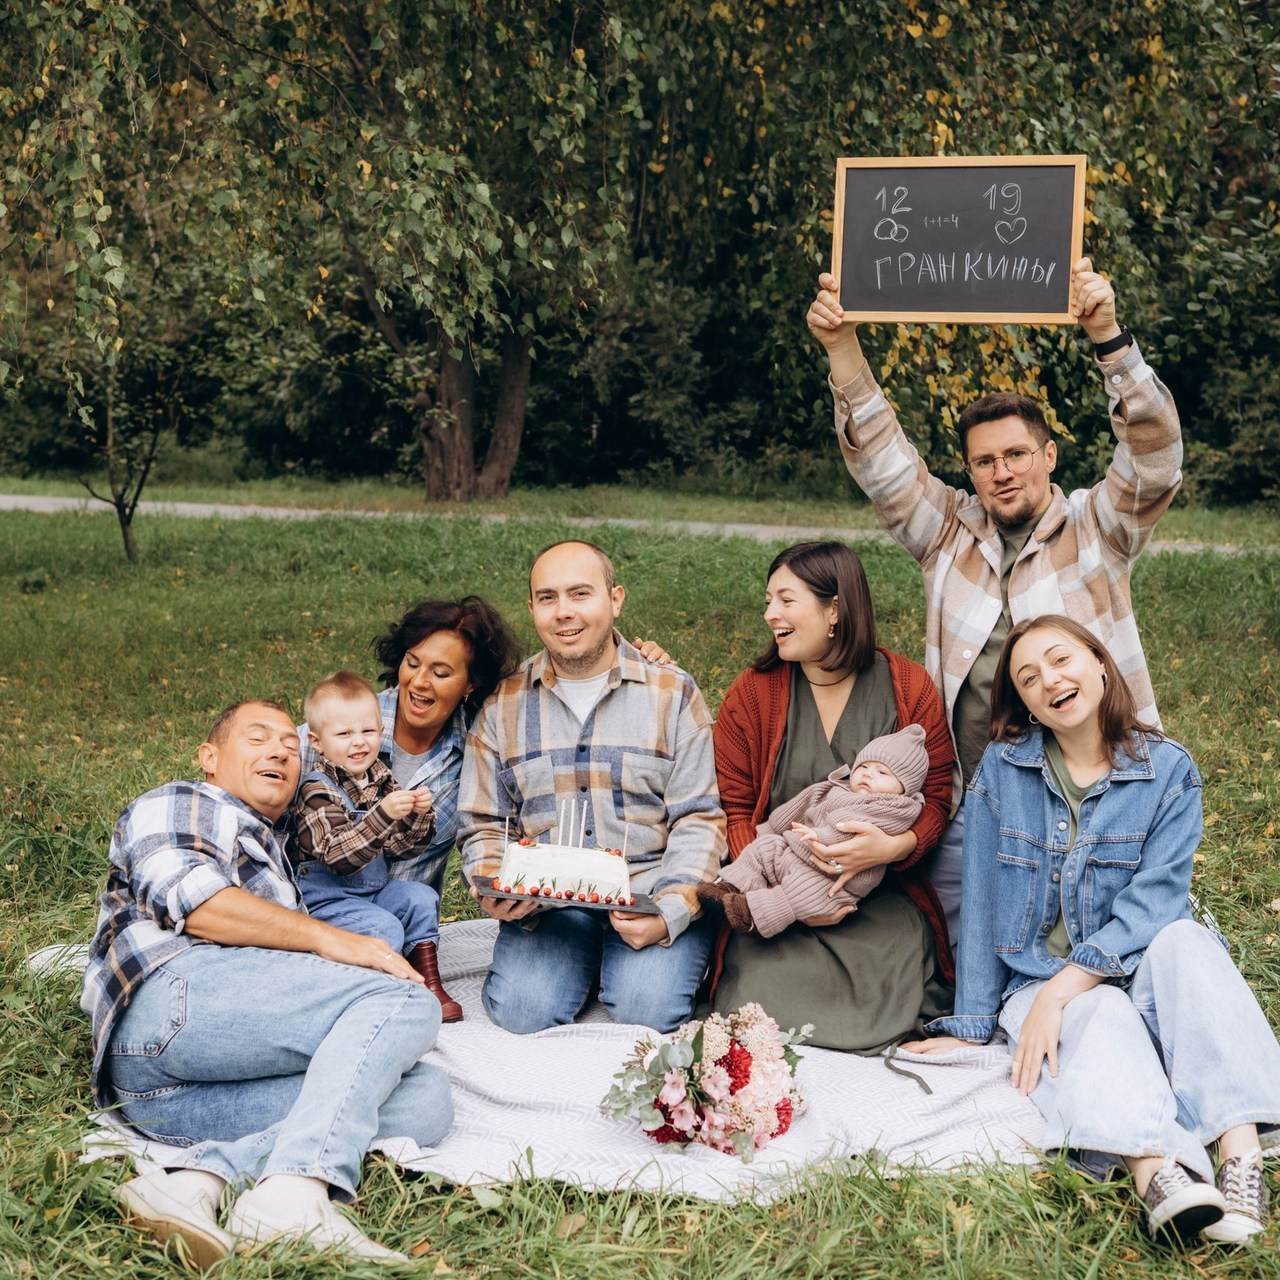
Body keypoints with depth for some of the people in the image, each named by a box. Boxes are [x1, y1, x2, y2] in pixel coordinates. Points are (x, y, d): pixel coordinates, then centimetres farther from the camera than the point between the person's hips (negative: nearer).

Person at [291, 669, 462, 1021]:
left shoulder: (380, 780, 5)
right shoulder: (317, 792, -19)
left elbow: (399, 847, 7)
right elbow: (338, 856, -31)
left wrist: (418, 815, -13)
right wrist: (384, 814, -42)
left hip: (373, 890, 8)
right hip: (324, 898, -8)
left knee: (421, 897, -9)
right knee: (384, 928, -26)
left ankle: (430, 985, 1)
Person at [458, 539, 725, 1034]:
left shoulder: (672, 693, 2)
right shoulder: (503, 704, 7)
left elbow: (699, 820, -2)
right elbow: (482, 825, 11)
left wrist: (670, 912, -17)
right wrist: (495, 890, -11)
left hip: (651, 894, -1)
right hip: (545, 901, 2)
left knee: (648, 1005, -25)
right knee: (522, 1008, -23)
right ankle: (586, 960, 10)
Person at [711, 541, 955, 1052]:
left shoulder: (909, 688, 0)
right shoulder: (750, 694, 1)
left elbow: (937, 797, 2)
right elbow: (735, 809, 1)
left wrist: (894, 846, -21)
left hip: (884, 899, 0)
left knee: (883, 1013, -22)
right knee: (761, 1007, -22)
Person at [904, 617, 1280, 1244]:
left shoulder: (1168, 771, -2)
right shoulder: (1001, 768, 1)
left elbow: (1155, 899, -13)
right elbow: (980, 902, 3)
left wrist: (1061, 989, -23)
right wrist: (969, 1023, 1)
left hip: (1136, 975, 1)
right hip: (1038, 984, 0)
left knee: (1183, 940, -31)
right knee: (1104, 1017, -33)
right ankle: (1158, 1172, -62)